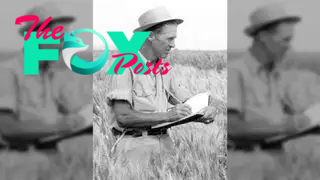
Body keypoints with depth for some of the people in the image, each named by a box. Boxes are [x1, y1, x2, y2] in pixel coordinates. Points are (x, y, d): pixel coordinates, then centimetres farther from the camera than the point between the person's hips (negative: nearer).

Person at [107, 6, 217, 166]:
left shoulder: (162, 70, 15)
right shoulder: (126, 66, -7)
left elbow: (187, 102, 20)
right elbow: (123, 116, -16)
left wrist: (206, 110, -2)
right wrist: (167, 115, -18)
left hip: (165, 143, 6)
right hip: (137, 145, -6)